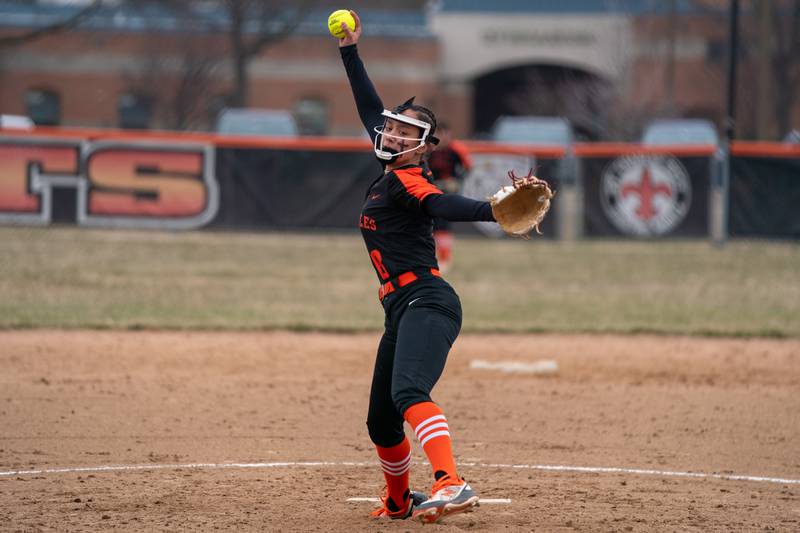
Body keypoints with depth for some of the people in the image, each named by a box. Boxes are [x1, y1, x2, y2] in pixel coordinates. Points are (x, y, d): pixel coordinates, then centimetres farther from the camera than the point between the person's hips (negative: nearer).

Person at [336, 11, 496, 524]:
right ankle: (399, 501, 40)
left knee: (408, 392, -33)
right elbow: (372, 110, 29)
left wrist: (494, 210, -48)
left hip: (427, 303, -9)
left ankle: (452, 485, -51)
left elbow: (445, 205, -28)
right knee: (381, 421, 18)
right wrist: (350, 52, 33)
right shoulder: (392, 171, 17)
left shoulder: (408, 179, -8)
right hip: (404, 310, 9)